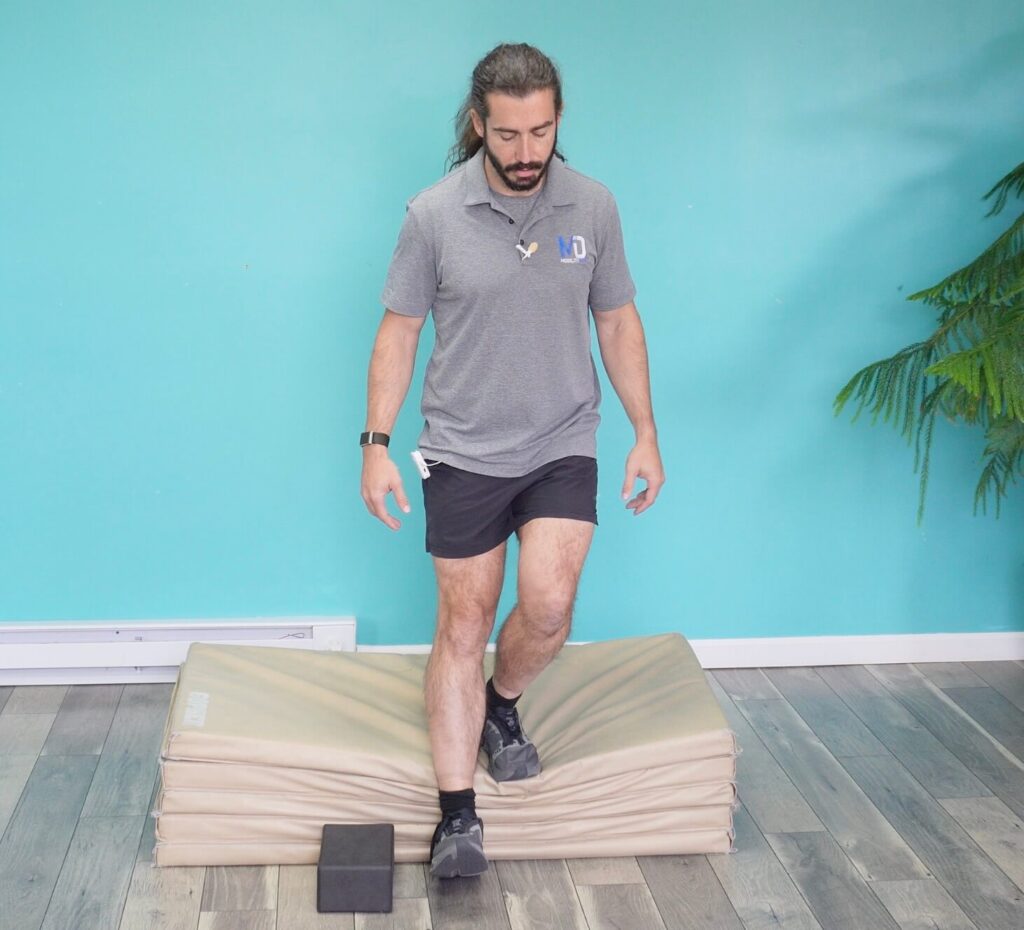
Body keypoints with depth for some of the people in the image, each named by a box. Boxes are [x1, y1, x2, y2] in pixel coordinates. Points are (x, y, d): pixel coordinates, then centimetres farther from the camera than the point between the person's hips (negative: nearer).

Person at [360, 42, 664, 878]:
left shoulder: (593, 206, -2)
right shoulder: (434, 215, -8)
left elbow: (618, 321, 7)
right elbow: (399, 331, -2)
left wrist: (646, 432, 5)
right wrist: (377, 443, -6)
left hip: (562, 446, 1)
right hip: (463, 453, -1)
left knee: (549, 606, -15)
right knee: (463, 625, 2)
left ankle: (502, 707, 19)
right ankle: (458, 817, 10)